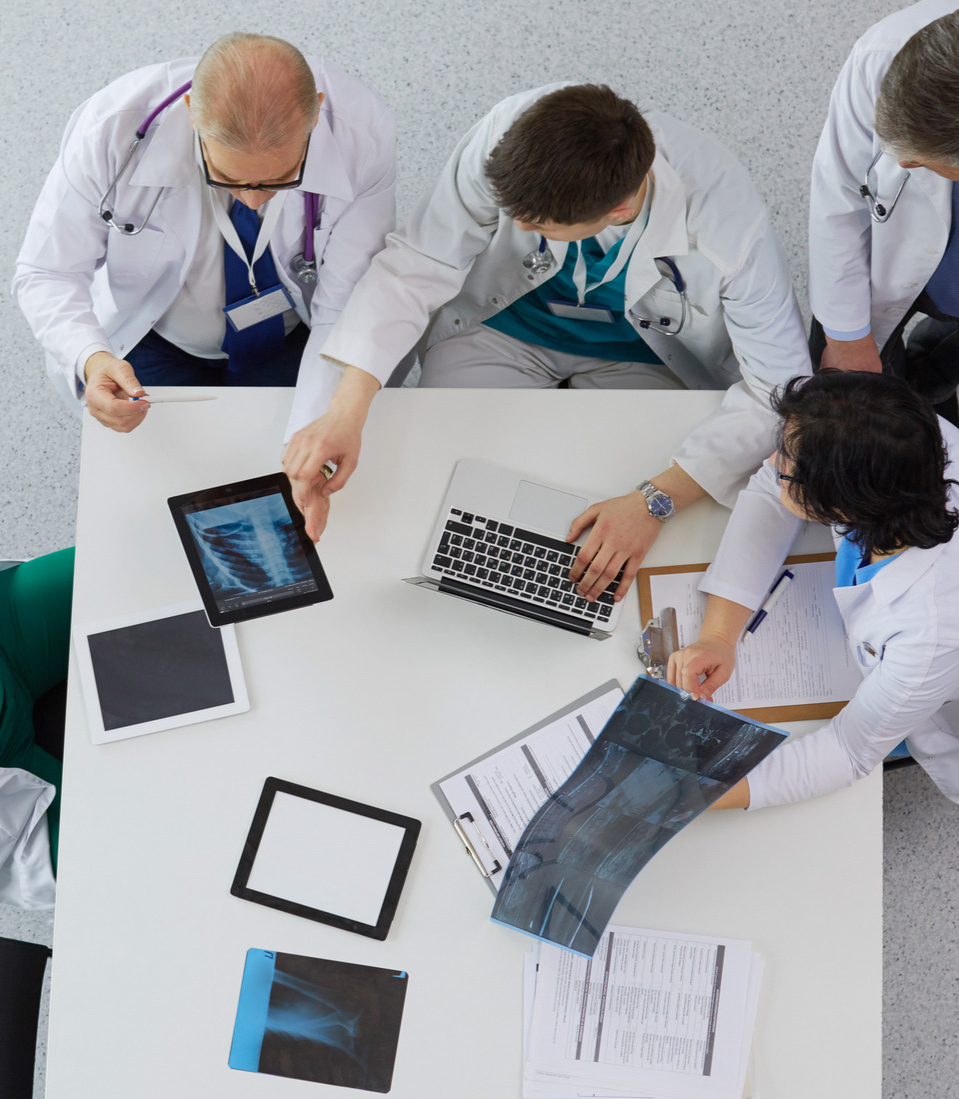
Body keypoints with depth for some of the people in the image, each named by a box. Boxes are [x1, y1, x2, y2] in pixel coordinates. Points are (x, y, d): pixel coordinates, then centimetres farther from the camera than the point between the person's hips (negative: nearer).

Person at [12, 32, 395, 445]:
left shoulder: (363, 136, -30)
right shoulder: (110, 127, -30)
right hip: (156, 344, 0)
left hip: (296, 343, 0)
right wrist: (90, 359, -41)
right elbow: (48, 274, -18)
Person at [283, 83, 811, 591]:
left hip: (641, 355, -1)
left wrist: (657, 500, -38)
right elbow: (416, 264, -22)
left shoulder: (727, 220, -35)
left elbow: (779, 386, -28)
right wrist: (348, 410, -34)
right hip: (501, 329, 2)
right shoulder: (507, 135, -32)